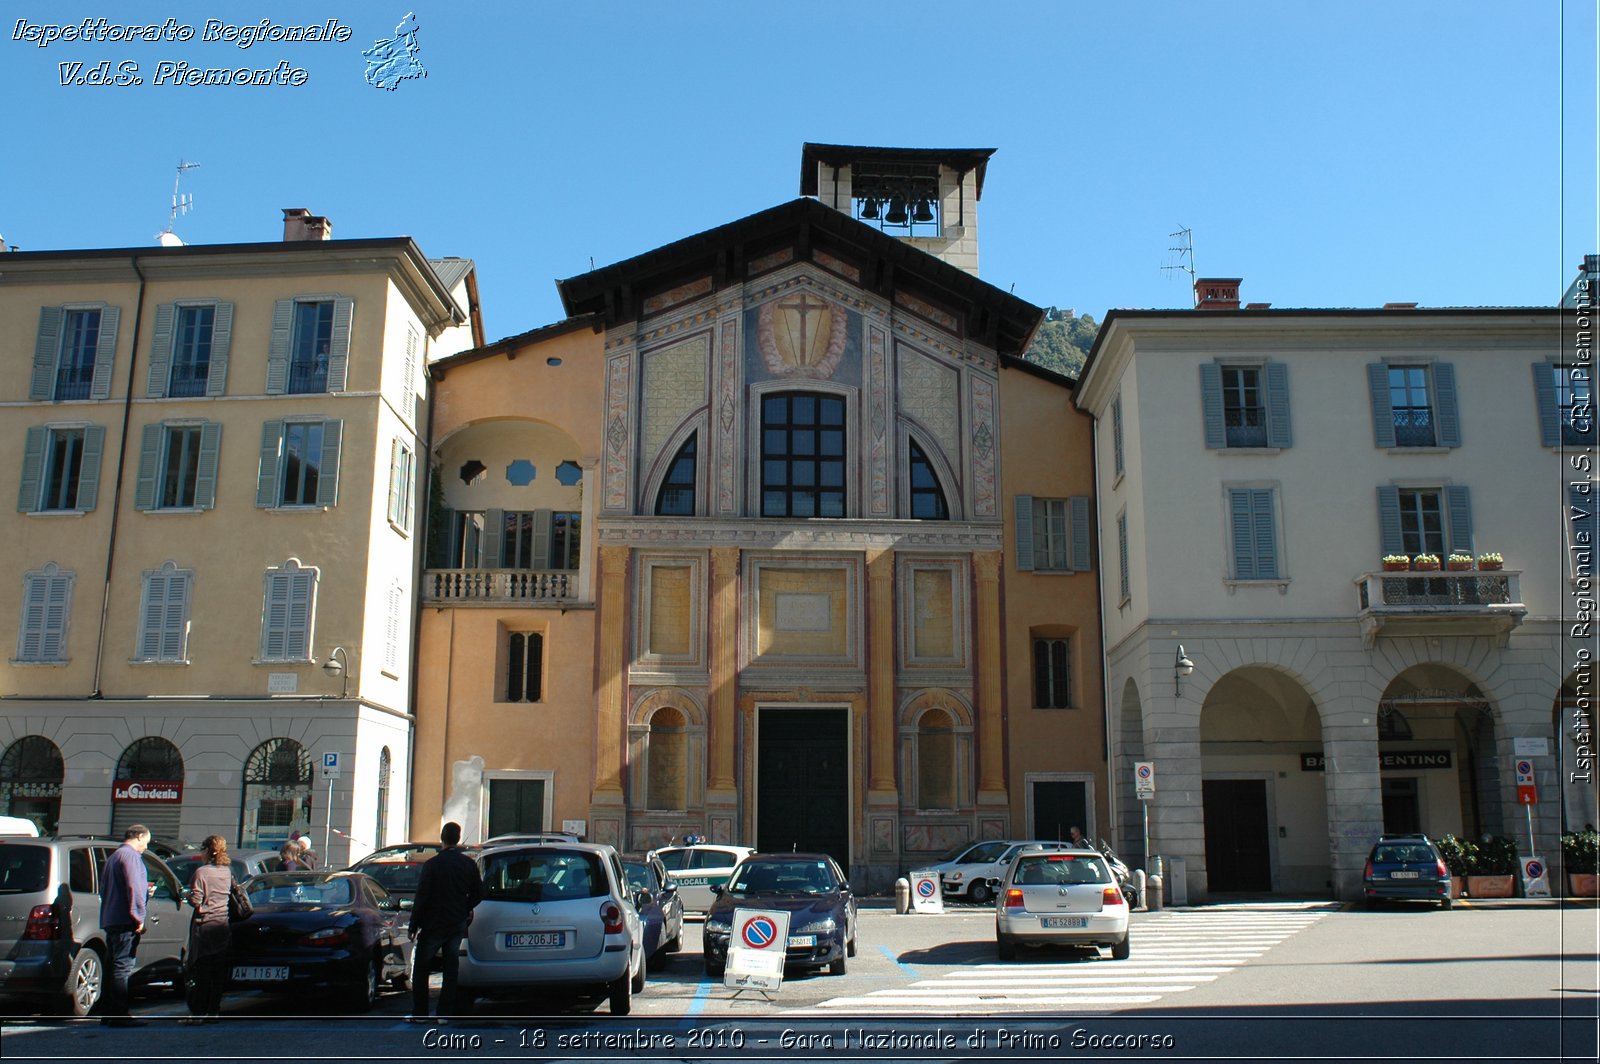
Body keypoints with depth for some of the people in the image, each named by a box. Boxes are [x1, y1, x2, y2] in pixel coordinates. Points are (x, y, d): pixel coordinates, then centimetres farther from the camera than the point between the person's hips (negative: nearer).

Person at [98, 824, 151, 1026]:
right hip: (125, 921, -10)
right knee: (123, 967, -9)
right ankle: (120, 1015, -8)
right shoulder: (131, 855, -10)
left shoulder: (113, 856, 21)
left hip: (110, 920, 10)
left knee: (113, 967, 14)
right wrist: (139, 918, -17)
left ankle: (108, 1013, 19)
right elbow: (134, 888, -19)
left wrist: (145, 890, 29)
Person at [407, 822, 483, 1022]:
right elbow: (478, 894, 7)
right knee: (451, 970, 10)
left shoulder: (432, 864, -12)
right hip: (457, 925, 4)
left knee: (419, 968, 9)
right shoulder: (469, 864, 0)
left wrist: (414, 925, -5)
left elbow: (422, 897, -11)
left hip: (433, 924, -4)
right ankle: (446, 1013, 7)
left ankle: (419, 1013, 5)